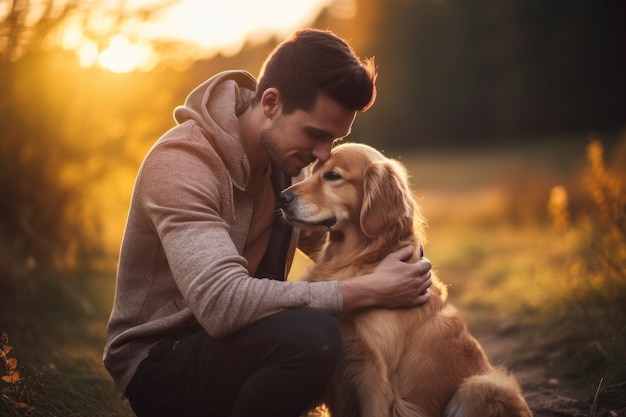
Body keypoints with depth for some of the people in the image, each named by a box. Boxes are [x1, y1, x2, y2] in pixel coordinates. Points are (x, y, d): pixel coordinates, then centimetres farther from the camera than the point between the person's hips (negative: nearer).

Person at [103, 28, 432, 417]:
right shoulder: (180, 163, -25)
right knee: (311, 335, -33)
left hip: (235, 341, 8)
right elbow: (223, 302, -37)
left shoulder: (287, 155, 1)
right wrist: (368, 291, -32)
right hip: (159, 364, -8)